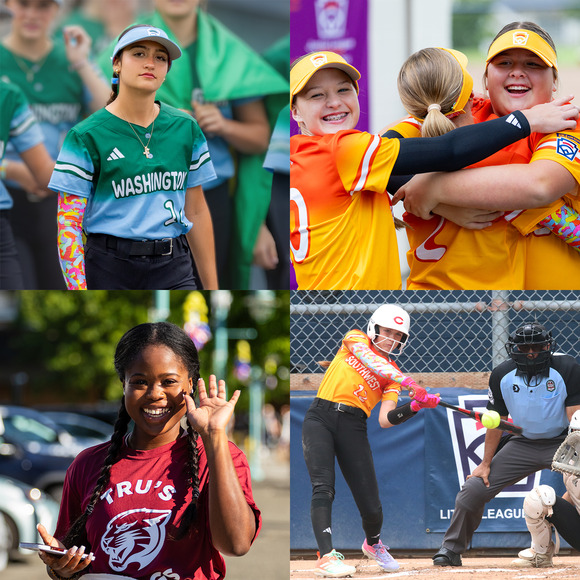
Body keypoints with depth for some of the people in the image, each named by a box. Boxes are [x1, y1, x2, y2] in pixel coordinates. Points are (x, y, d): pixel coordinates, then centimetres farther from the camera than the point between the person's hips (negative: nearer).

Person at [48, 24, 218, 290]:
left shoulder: (185, 128, 9)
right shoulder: (87, 136, -2)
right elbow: (68, 224, -5)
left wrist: (212, 288, 14)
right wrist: (80, 300, -15)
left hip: (174, 269, 3)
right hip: (110, 268, -2)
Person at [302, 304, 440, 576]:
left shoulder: (392, 375, 13)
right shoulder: (356, 339, 10)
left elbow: (385, 420, -1)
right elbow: (370, 360, -15)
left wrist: (415, 406, -19)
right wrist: (407, 382, -28)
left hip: (353, 426, 3)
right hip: (320, 418, -3)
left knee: (370, 505, -1)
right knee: (323, 487, -21)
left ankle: (373, 543, 32)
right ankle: (326, 557, -26)